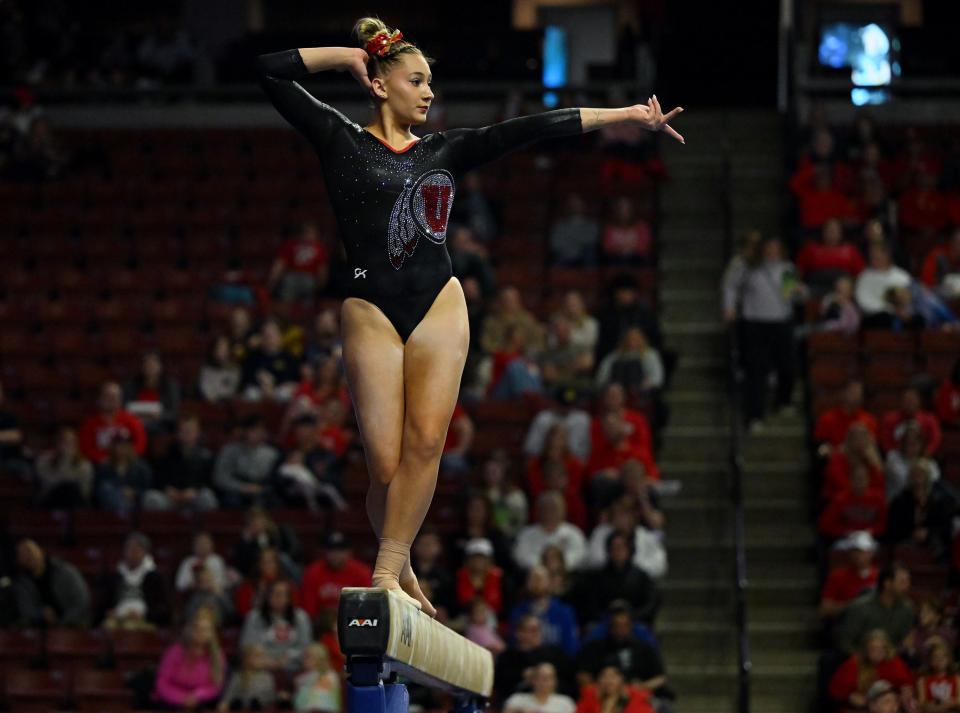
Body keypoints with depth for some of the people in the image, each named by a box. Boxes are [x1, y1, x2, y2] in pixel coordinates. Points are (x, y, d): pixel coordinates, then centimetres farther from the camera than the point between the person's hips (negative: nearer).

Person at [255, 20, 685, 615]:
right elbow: (271, 72, 0)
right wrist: (347, 56, 3)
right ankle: (400, 569, 12)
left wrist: (626, 115, 9)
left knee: (426, 442, -15)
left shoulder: (444, 150, 15)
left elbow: (533, 128, 10)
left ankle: (387, 568, -11)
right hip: (372, 313, -3)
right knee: (387, 464, -7)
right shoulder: (343, 141, 7)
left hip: (439, 309, 3)